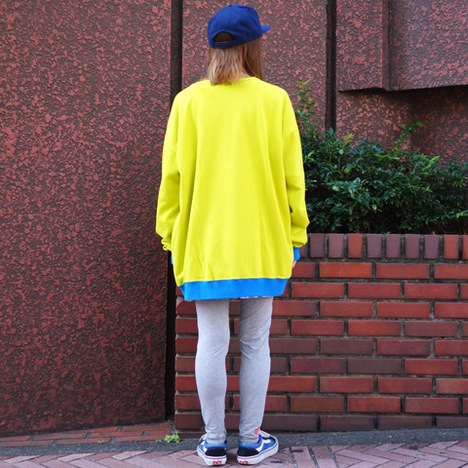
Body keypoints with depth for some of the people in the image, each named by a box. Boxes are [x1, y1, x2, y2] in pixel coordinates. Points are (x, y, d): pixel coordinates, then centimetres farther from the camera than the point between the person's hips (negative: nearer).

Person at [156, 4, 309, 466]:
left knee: (212, 343, 6)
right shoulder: (274, 100, -4)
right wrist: (295, 235, 9)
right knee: (255, 343, 8)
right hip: (262, 246, 0)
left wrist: (171, 239, 9)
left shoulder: (188, 102, -2)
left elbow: (173, 176, 0)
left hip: (204, 246, 1)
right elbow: (291, 176, -1)